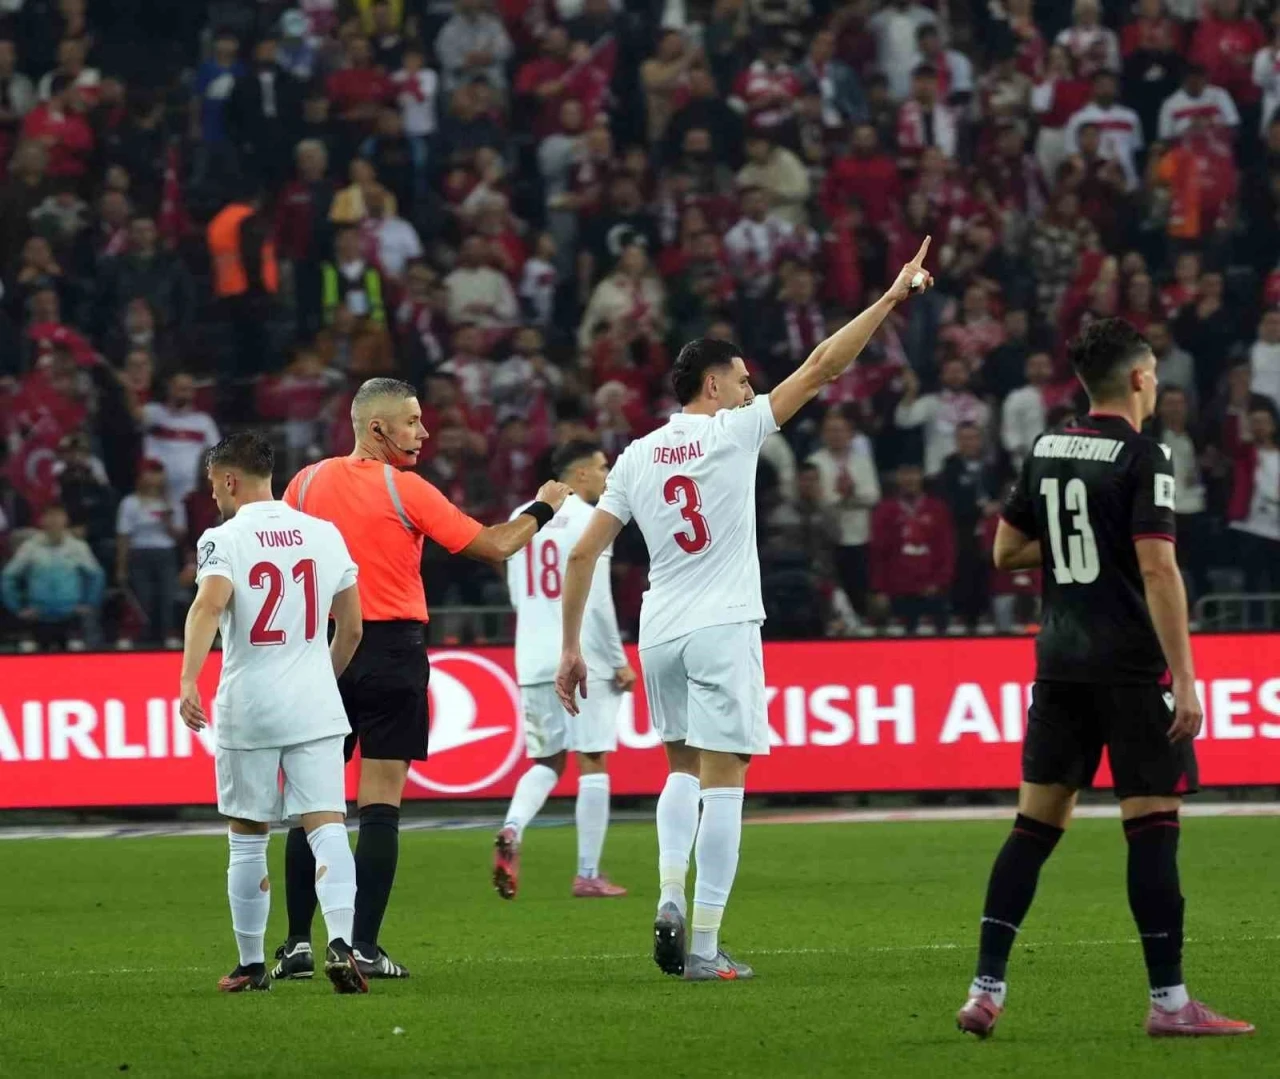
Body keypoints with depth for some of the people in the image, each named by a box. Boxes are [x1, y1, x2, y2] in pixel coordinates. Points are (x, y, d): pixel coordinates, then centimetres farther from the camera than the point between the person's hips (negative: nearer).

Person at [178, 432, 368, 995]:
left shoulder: (223, 540, -5)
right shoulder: (324, 534, 9)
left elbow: (208, 605, -24)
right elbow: (351, 628, 15)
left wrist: (188, 680, -33)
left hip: (247, 709, -2)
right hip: (316, 709, 2)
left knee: (248, 839, 10)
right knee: (327, 827, -3)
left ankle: (251, 965, 18)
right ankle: (340, 940, -25)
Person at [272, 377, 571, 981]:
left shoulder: (308, 482, 4)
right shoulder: (406, 491, -8)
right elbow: (494, 547, -6)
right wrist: (542, 508, 11)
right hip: (391, 653, -4)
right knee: (380, 806, -2)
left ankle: (298, 943, 5)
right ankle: (363, 947, -6)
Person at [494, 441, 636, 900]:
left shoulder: (521, 518, 12)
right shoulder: (589, 520, -8)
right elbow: (597, 599, -13)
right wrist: (619, 661, -6)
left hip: (533, 659, 6)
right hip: (583, 660, -6)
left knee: (546, 761, 15)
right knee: (592, 762, 2)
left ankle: (512, 829, -13)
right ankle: (588, 874, 1)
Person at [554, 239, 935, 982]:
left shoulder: (637, 455, 8)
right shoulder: (733, 433, -5)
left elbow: (584, 553, 6)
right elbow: (823, 367, -5)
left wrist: (572, 649, 11)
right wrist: (893, 297, 0)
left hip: (659, 634, 5)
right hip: (722, 629, -5)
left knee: (684, 771, 21)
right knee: (722, 782, -2)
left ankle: (671, 896, -1)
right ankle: (704, 948, -5)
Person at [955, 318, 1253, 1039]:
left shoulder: (1048, 450, 10)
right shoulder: (1142, 457, -11)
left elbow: (1006, 551, 18)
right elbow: (1158, 570, -18)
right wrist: (1184, 677, -18)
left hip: (1060, 657, 7)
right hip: (1131, 662, -7)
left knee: (1037, 824, 9)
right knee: (1154, 823, -3)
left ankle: (986, 991, 6)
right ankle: (1169, 1001, -3)